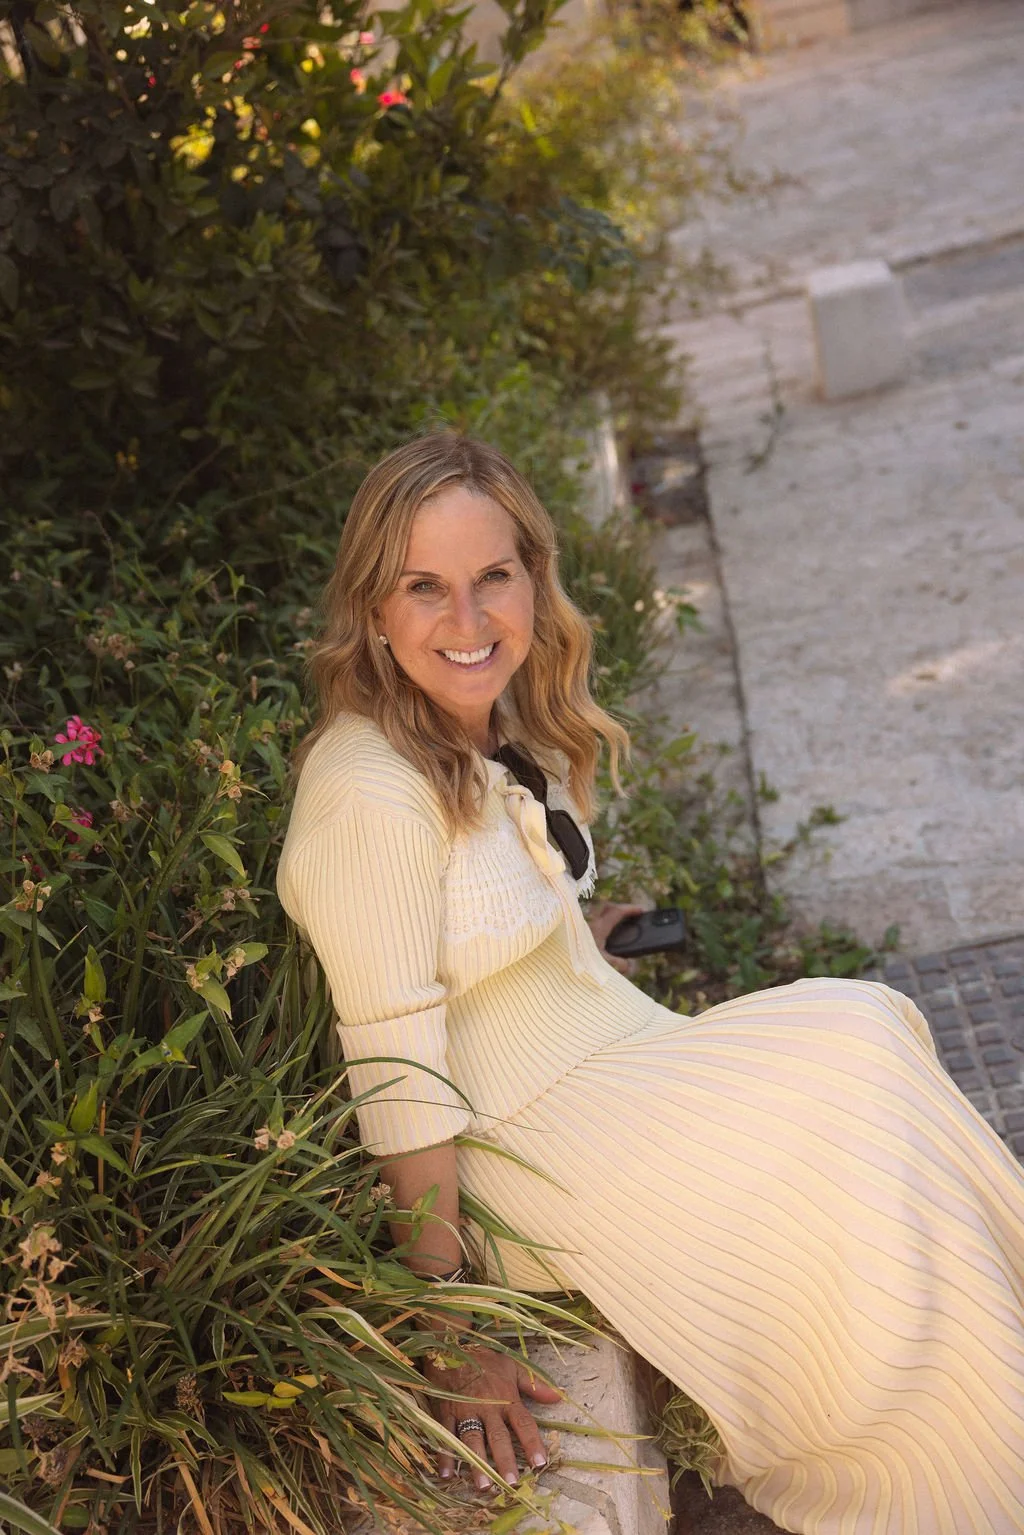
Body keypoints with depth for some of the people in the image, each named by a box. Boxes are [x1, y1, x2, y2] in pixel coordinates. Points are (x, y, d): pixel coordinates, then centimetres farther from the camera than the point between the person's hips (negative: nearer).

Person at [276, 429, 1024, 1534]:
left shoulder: (510, 732, 3)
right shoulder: (367, 791, -23)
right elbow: (398, 1082, -23)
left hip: (617, 1061, 8)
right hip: (521, 1143, -8)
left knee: (866, 1024, -9)